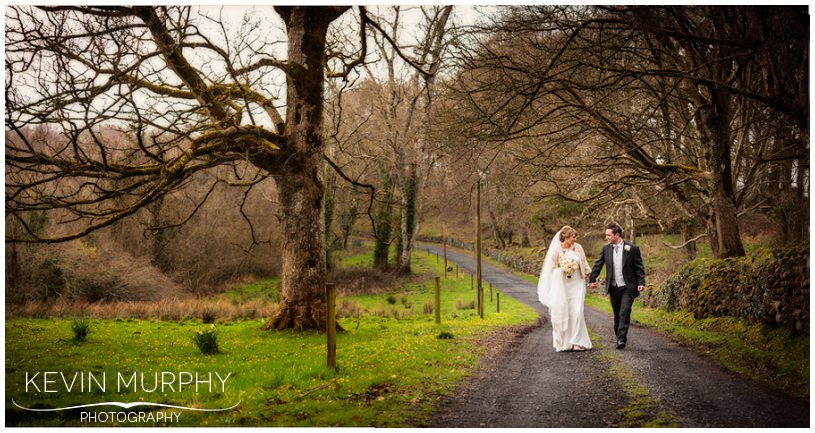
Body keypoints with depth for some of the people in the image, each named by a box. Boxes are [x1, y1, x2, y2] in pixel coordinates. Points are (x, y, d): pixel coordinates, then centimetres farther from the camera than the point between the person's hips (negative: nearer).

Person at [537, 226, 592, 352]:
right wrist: (563, 270, -18)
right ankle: (563, 342, 13)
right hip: (562, 285, -2)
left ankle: (577, 341, -4)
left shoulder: (578, 248, 1)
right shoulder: (556, 250, -8)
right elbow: (552, 268, -3)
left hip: (577, 285, 2)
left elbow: (584, 264, 12)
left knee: (577, 312, -6)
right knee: (562, 312, 1)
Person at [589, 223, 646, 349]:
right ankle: (619, 336, 23)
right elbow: (598, 265, 11)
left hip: (628, 287, -4)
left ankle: (621, 339, -14)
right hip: (613, 287, 4)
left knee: (624, 312, -13)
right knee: (617, 314, 11)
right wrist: (592, 279, 7)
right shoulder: (606, 248, 4)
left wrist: (641, 283, -10)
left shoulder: (632, 248, -6)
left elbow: (639, 267, -2)